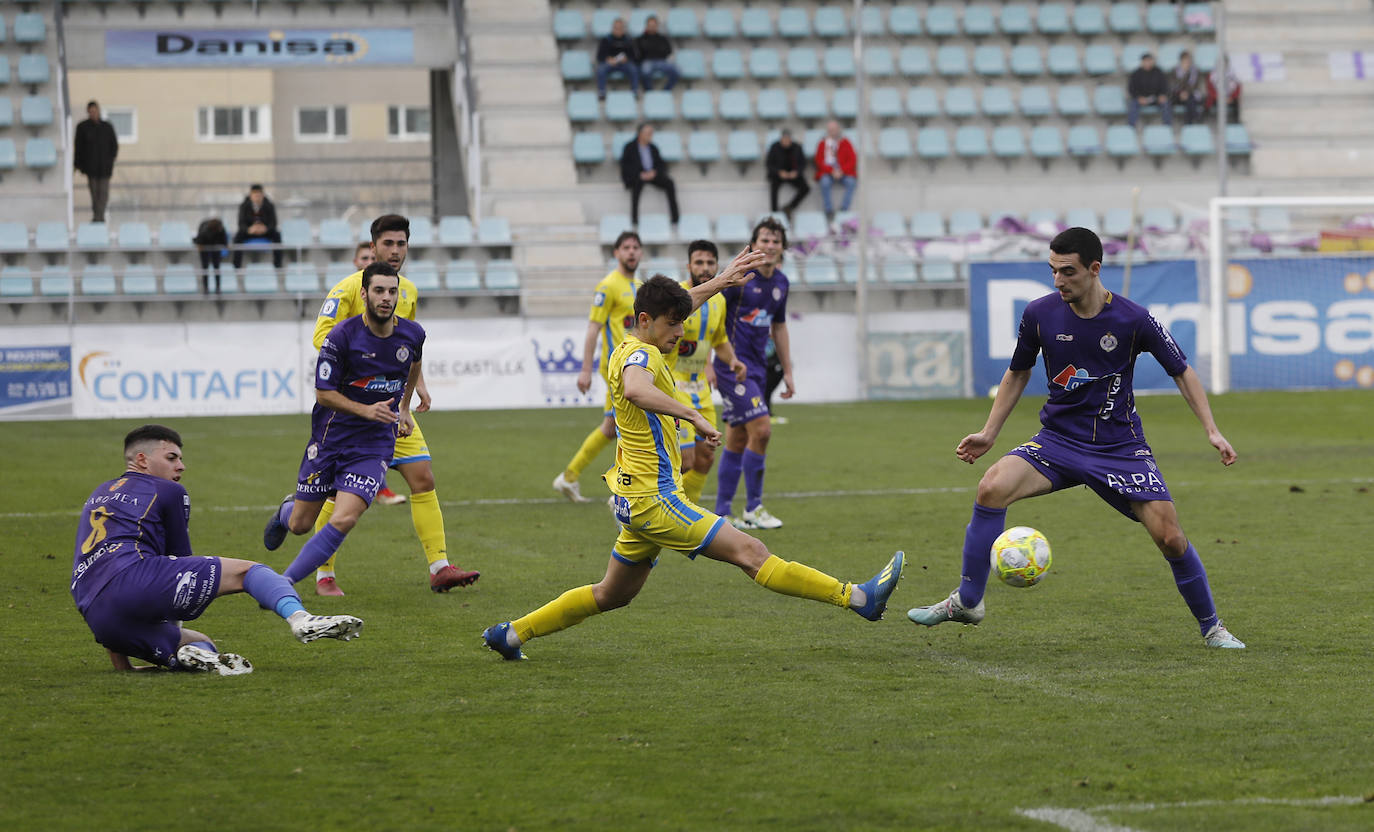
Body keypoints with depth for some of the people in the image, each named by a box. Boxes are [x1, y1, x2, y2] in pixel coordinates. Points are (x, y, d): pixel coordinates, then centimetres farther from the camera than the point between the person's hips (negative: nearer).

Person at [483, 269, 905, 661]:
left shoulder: (630, 347, 12)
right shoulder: (640, 355, -16)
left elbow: (674, 305, 32)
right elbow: (635, 390, -42)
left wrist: (721, 281, 35)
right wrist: (694, 416, -44)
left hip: (636, 499, 11)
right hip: (654, 498, -10)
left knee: (612, 594, 20)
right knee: (749, 551, -16)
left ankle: (511, 633, 22)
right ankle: (855, 597, -22)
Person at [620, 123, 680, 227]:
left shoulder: (653, 148, 15)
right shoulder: (630, 147, 3)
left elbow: (662, 166, 11)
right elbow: (624, 166, -6)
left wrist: (654, 172, -12)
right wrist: (640, 174, -20)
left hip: (652, 175, 4)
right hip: (635, 176, -4)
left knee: (669, 184, -23)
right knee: (637, 184, -39)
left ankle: (675, 219, -25)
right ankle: (634, 219, -42)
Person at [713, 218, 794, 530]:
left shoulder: (781, 282, 10)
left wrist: (787, 372, 21)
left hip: (757, 367, 8)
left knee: (738, 440, 9)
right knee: (761, 428, -16)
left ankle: (722, 513, 15)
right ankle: (753, 508, -6)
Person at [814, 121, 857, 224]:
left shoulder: (845, 143, 7)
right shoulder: (823, 143, 7)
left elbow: (852, 160, 3)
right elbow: (819, 161, 2)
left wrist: (842, 171, -13)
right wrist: (831, 171, -12)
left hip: (844, 172, 0)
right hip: (827, 172, 0)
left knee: (851, 182, -30)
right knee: (825, 182, -33)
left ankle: (844, 209, -30)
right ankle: (829, 211, -30)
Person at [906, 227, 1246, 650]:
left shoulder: (1133, 320, -12)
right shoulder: (1041, 314, -7)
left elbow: (1182, 372, 0)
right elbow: (1018, 373, 11)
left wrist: (1212, 431, -9)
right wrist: (988, 434, 8)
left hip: (1120, 447, -2)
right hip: (1058, 439, 2)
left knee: (1170, 538, -12)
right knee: (992, 487, -24)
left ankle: (1211, 627, 13)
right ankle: (967, 601, -10)